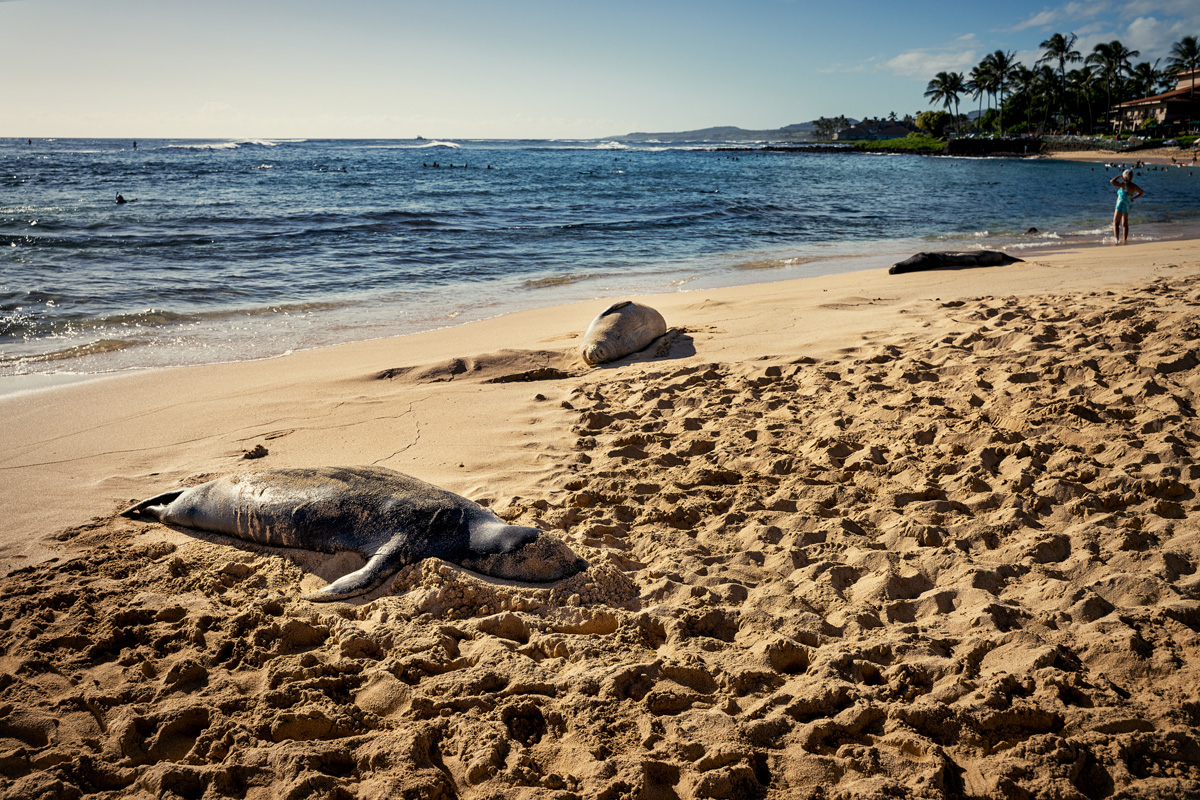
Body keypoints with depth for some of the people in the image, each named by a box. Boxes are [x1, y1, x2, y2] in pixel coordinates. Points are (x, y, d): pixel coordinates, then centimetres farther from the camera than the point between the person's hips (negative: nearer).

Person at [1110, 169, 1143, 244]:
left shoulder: (1124, 184, -21)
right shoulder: (1134, 186, 3)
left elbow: (1112, 181, -25)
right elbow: (1141, 192, 18)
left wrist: (1119, 176, -12)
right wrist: (1133, 198, 16)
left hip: (1121, 204, -9)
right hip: (1128, 205, 9)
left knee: (1115, 223, -11)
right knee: (1125, 223, 20)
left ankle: (1117, 240, -26)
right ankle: (1125, 239, 27)